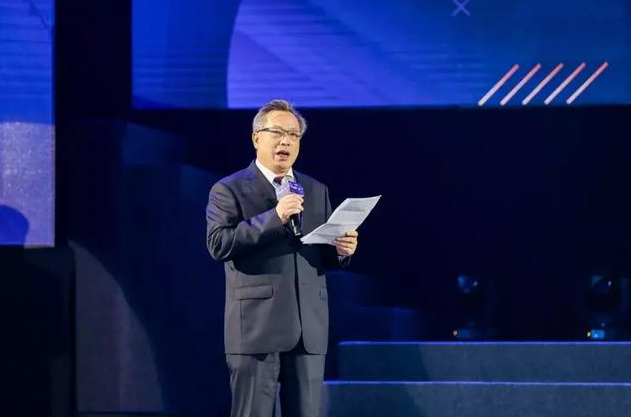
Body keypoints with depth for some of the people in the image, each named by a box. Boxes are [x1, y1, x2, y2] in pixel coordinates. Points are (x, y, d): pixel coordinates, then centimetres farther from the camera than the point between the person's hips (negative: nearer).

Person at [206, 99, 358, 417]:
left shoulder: (317, 191, 18)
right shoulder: (229, 190, 1)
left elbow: (325, 257, 18)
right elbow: (218, 244, -13)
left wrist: (342, 250, -6)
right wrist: (273, 218, -20)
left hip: (308, 328, 5)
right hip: (256, 327, -5)